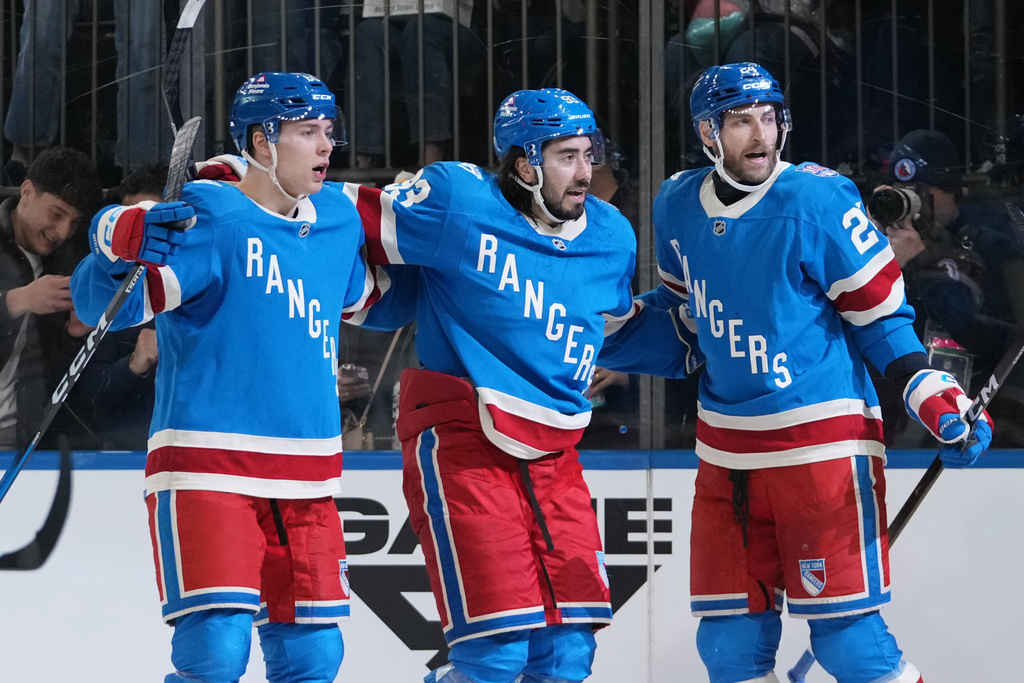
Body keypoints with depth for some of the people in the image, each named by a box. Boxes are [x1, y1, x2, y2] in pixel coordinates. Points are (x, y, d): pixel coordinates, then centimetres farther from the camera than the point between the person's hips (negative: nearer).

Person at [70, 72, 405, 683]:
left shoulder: (338, 220, 11)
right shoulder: (208, 222, -11)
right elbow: (103, 303, -17)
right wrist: (122, 248, -35)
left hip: (307, 481, 7)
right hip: (205, 469, -7)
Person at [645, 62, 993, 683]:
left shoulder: (818, 201, -12)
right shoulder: (677, 207, 4)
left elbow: (881, 316, -6)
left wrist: (943, 407, -13)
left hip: (821, 439, -5)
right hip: (726, 445, 5)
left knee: (846, 633, -8)